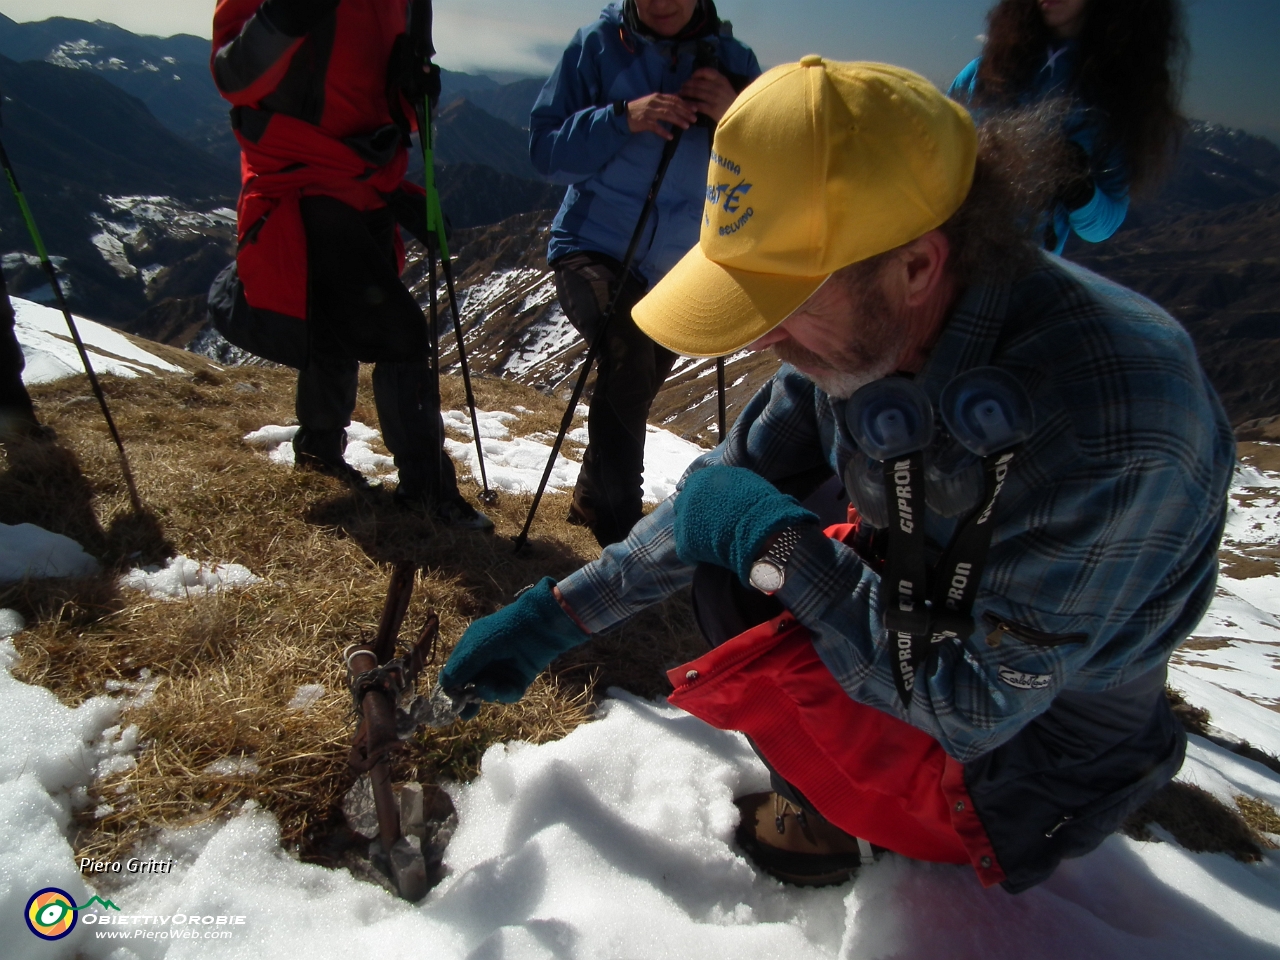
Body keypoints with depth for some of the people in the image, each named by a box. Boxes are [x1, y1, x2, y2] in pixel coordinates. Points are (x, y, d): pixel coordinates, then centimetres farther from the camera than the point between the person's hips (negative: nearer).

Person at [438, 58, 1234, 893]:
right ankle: (833, 776, 14)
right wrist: (556, 616, -3)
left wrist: (777, 545, -26)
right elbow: (726, 492, -3)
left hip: (1019, 761, -6)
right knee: (720, 559, -1)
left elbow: (974, 703, -29)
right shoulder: (862, 328, -14)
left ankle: (839, 815, 9)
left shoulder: (1114, 427, -36)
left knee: (739, 666, -24)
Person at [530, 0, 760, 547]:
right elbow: (544, 148, -9)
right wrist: (621, 117, -23)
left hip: (676, 271, 4)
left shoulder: (732, 60, 1)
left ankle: (592, 499, 38)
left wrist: (736, 115, -22)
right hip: (593, 246, -3)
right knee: (628, 355, -29)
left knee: (633, 392, 14)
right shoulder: (597, 44, -4)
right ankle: (617, 524, -18)